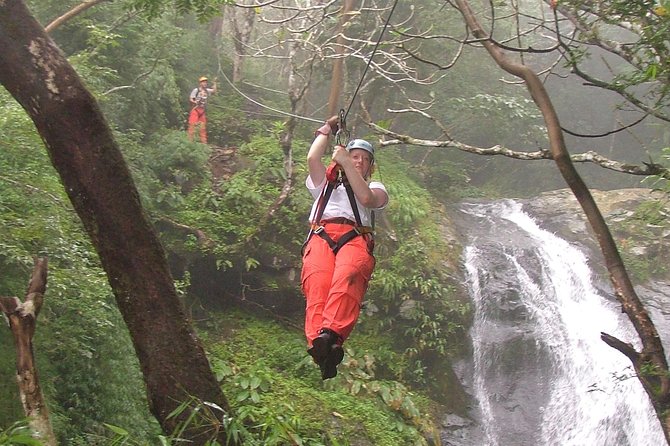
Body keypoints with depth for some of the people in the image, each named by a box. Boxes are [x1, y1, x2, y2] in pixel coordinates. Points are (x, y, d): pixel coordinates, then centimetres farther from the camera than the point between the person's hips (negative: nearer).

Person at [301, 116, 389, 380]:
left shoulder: (375, 188, 35)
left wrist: (345, 161, 11)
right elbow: (312, 158, 21)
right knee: (317, 283, -34)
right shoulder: (325, 184, 40)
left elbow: (366, 197, 9)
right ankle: (318, 345, -56)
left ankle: (331, 334, -60)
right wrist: (327, 128, 33)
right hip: (320, 236, 1)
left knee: (347, 278, -38)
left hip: (355, 237, -1)